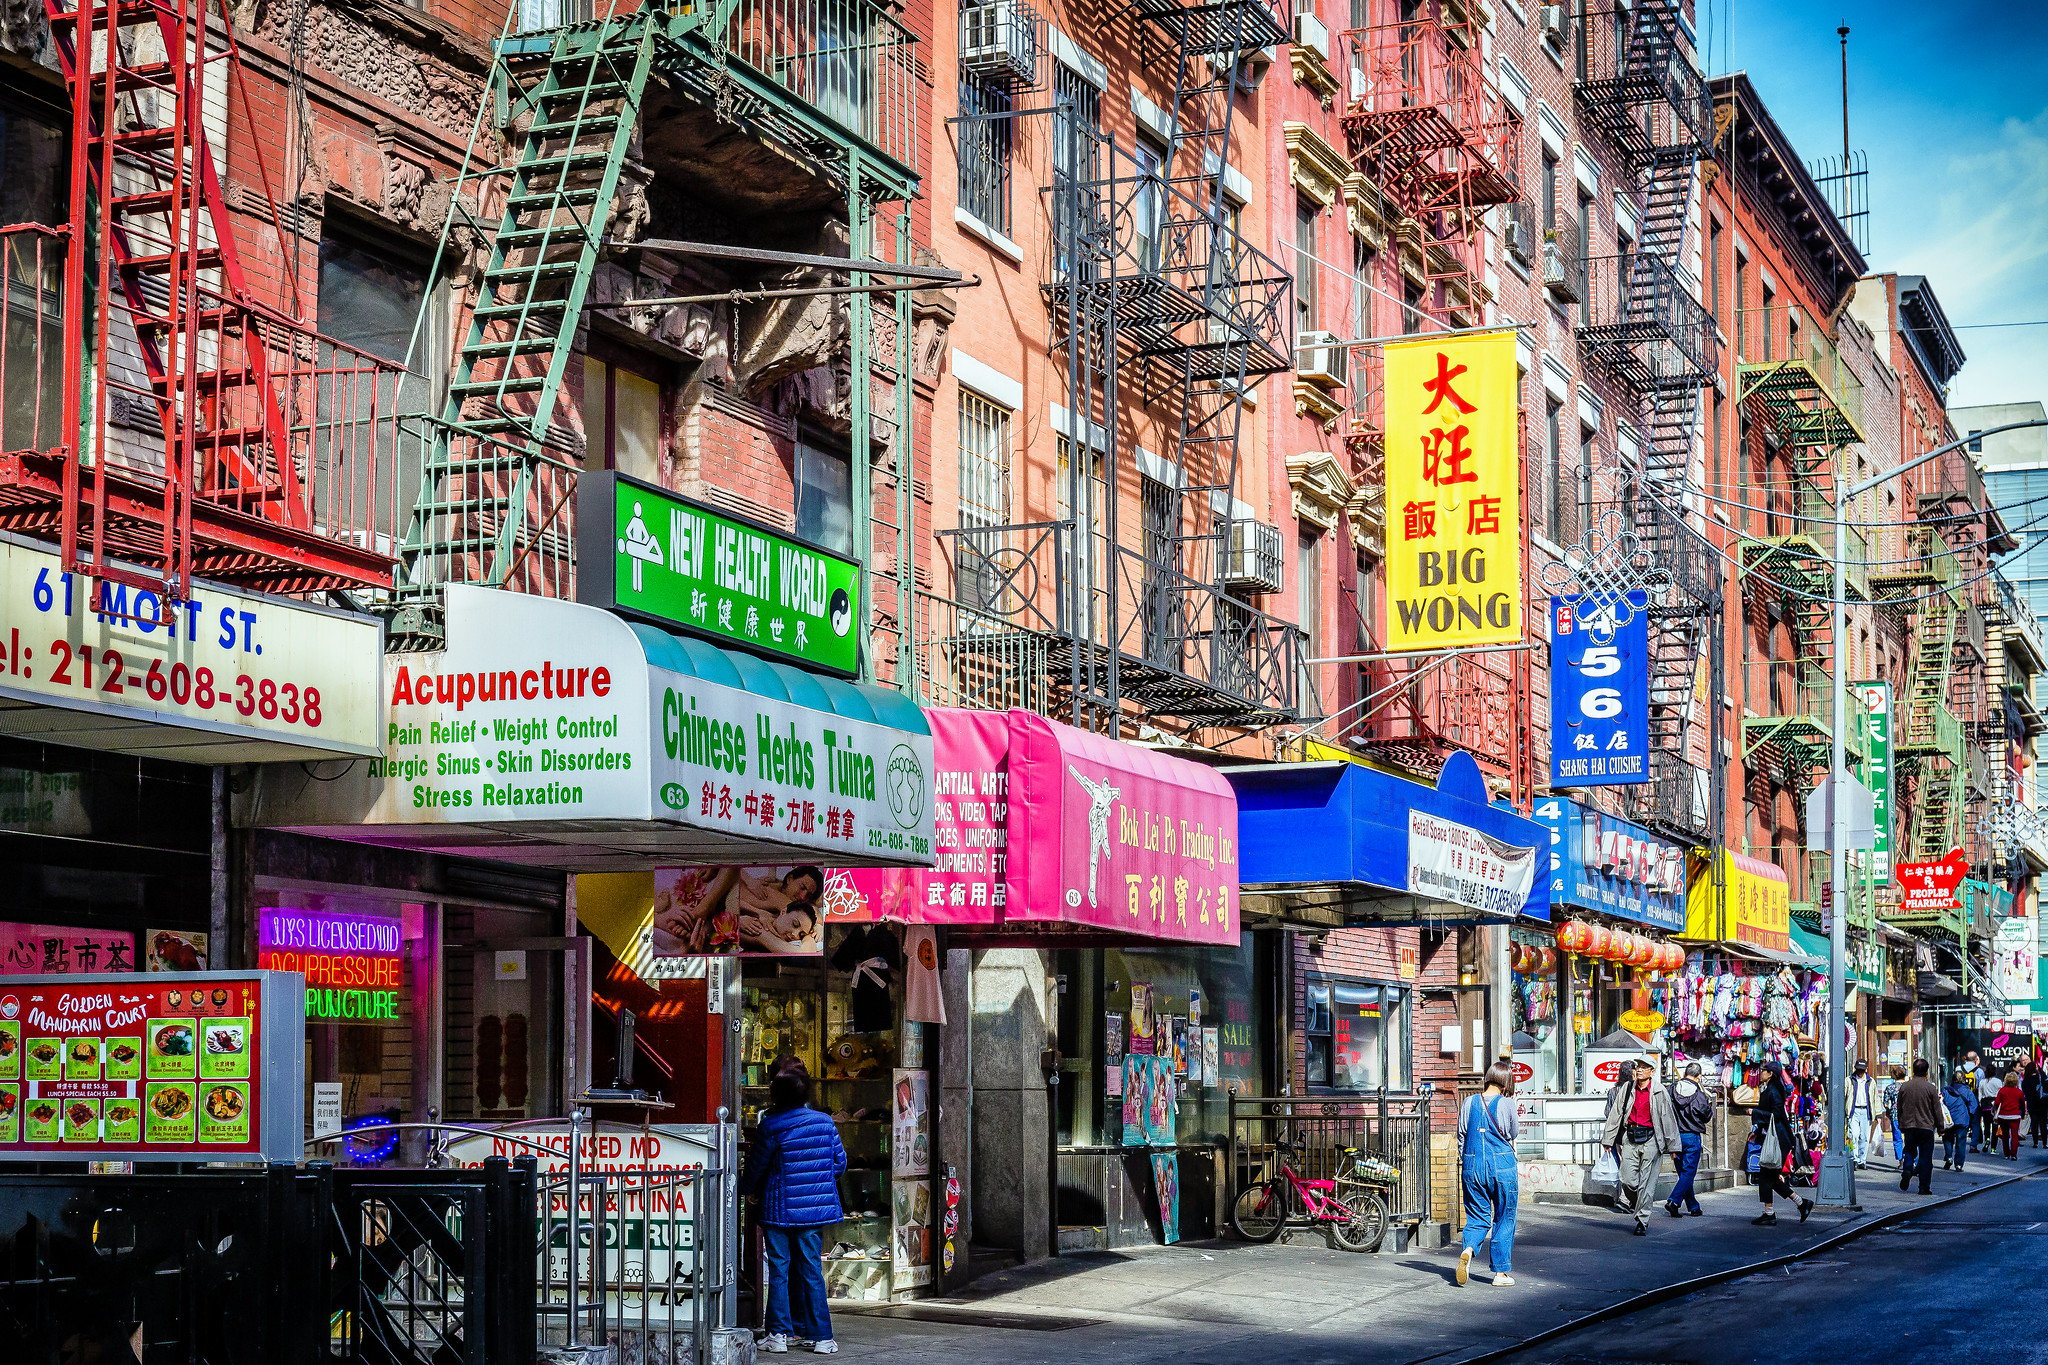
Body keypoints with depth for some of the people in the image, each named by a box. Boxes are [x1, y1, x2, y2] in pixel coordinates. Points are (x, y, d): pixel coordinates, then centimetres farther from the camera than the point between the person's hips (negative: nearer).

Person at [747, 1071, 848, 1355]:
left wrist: (751, 1189, 18)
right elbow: (840, 1162, 6)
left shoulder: (772, 1125, -10)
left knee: (779, 1269, 4)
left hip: (779, 1208, -3)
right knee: (811, 1270, 8)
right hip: (815, 1207, 3)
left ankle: (779, 1333, 2)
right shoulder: (825, 1122, 0)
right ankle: (820, 1336, 6)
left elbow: (757, 1165, -2)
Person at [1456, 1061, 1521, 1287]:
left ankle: (1467, 1250, -20)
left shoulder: (1470, 1103, 2)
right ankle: (1501, 1272, 10)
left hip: (1473, 1166, 3)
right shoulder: (1506, 1104, -8)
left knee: (1477, 1217, 11)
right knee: (1504, 1220, 9)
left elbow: (1461, 1135, 8)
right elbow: (1514, 1133, 5)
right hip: (1502, 1165, -3)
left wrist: (1461, 1164, 18)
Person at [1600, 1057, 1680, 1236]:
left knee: (1646, 1184, -1)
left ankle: (1642, 1221, 7)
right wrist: (1608, 1139, 10)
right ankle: (1627, 1201, 29)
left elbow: (1668, 1119, 3)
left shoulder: (1659, 1093, 0)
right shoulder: (1626, 1089, 6)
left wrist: (1673, 1146, 3)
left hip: (1650, 1140, -2)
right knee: (1629, 1179, -4)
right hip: (1629, 1138, 2)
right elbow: (1615, 1114, 10)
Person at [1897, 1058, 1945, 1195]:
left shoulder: (1904, 1087, 2)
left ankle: (1907, 1171, -5)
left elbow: (1899, 1108, 10)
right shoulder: (1930, 1088, -8)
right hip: (1926, 1127, -3)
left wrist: (1902, 1124, 22)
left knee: (1910, 1151, 21)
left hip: (1909, 1126, 3)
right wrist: (1940, 1127, 7)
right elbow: (1937, 1110, -4)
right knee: (1926, 1156, 2)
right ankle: (1924, 1187, 1)